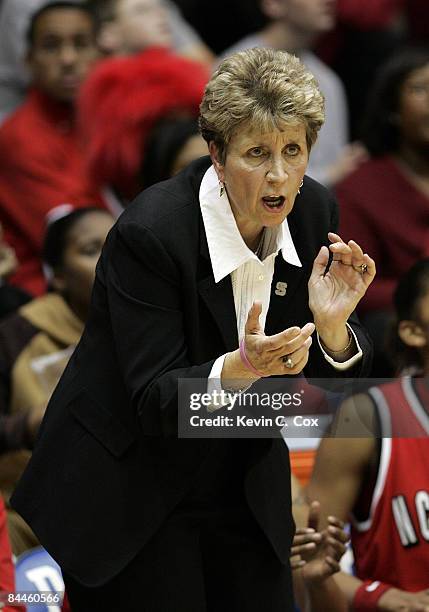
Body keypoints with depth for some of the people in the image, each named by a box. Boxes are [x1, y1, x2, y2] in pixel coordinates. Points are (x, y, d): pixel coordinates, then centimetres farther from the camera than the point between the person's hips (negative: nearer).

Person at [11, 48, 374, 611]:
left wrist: (333, 327, -24)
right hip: (128, 495, -5)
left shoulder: (312, 212, -7)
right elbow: (155, 403, -23)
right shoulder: (149, 232, -24)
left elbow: (338, 386, -1)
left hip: (244, 489, 6)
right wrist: (241, 367, -41)